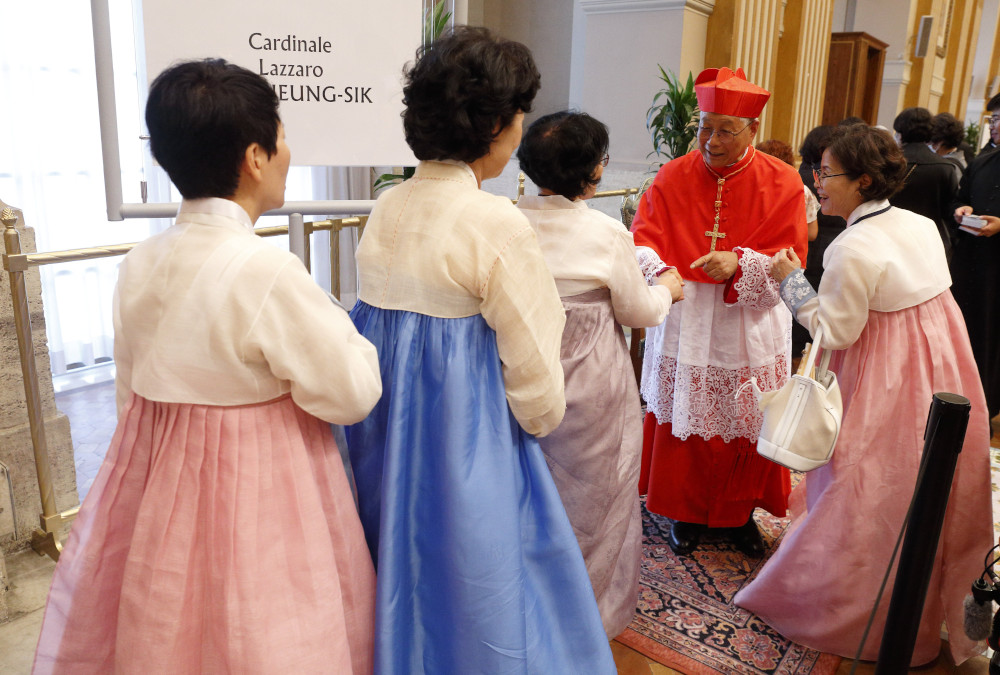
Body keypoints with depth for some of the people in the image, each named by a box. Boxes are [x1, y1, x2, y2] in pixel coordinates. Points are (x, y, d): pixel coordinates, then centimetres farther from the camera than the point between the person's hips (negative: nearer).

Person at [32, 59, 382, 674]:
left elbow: (132, 391, 8)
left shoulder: (139, 264, -2)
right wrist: (344, 329, -1)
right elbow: (351, 395, -17)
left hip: (153, 479, 7)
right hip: (260, 489, -7)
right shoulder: (267, 271, -24)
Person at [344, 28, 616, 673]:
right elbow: (532, 361, -13)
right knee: (472, 583, 12)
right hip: (465, 433, -7)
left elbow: (385, 319, 7)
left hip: (381, 430, 7)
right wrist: (542, 420, 6)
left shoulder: (387, 207, 1)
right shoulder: (498, 223, -19)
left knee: (400, 569, 24)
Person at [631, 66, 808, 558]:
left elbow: (790, 258, -8)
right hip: (684, 325, 0)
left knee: (747, 424, 10)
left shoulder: (781, 181, -4)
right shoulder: (673, 177, -2)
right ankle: (685, 511, 29)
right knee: (684, 420, 8)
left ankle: (739, 512, 32)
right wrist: (654, 268, -31)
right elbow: (644, 236, -8)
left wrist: (740, 263, -27)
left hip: (750, 328, 0)